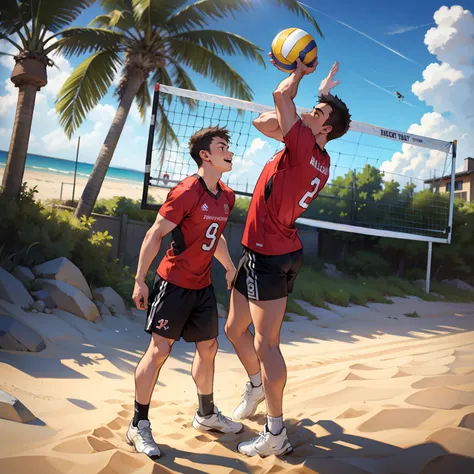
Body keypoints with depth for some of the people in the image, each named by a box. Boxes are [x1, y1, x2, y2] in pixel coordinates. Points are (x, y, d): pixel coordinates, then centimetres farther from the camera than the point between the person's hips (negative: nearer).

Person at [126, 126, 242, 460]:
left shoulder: (227, 197, 6)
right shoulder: (187, 191, -17)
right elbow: (155, 234, -15)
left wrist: (230, 268, 21)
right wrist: (140, 281, -15)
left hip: (203, 285, 8)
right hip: (174, 283, -8)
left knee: (209, 348, 14)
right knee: (159, 350, -5)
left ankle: (207, 414, 34)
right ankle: (139, 426, 10)